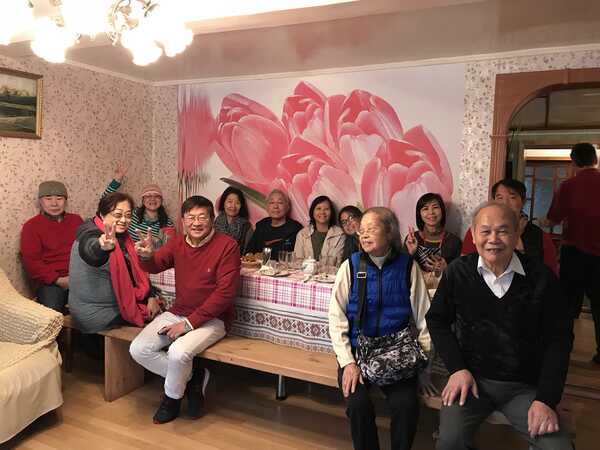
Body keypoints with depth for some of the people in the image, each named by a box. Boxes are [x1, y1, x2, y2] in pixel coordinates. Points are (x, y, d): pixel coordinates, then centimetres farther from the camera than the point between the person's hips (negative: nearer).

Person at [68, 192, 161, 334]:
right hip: (95, 315, -7)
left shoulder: (122, 237, 2)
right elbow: (92, 252, -47)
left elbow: (136, 270, 4)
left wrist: (151, 297, -6)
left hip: (119, 302, 8)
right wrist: (104, 247, -70)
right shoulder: (91, 236, -22)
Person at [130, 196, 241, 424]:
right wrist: (146, 256, -24)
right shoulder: (178, 243, 5)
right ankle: (192, 377, 6)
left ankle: (172, 397, 3)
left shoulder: (227, 246, -14)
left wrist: (189, 322, -19)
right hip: (177, 313, 6)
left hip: (211, 318, -6)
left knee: (178, 352, -29)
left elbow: (225, 293, -18)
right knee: (138, 349, -9)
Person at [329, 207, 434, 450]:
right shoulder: (350, 266, -1)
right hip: (357, 350, 0)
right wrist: (348, 362, -12)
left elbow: (424, 320, 1)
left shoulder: (408, 266, 0)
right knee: (358, 404, -23)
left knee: (407, 405, -22)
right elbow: (336, 319, -3)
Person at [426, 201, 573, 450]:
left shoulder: (541, 276, -5)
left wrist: (546, 399, -7)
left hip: (525, 386, 1)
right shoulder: (457, 272, -4)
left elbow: (558, 338, -1)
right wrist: (457, 368, -6)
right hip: (471, 378, -1)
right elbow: (437, 320, 5)